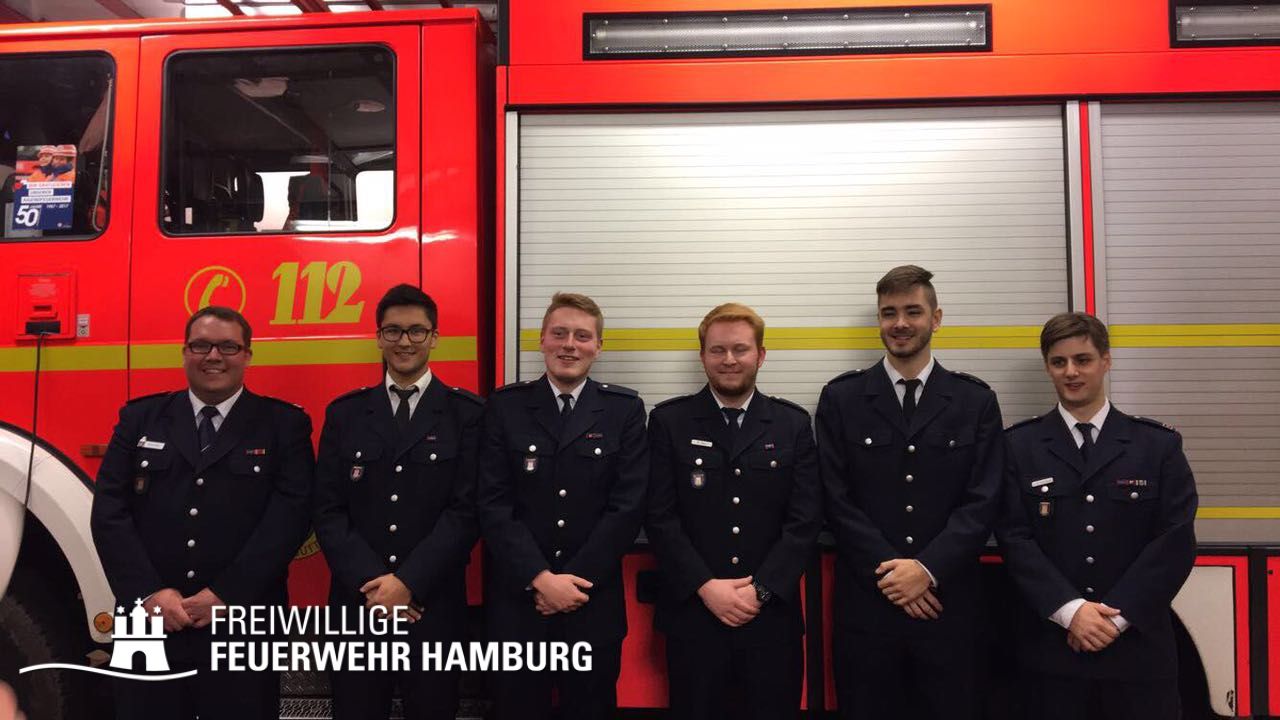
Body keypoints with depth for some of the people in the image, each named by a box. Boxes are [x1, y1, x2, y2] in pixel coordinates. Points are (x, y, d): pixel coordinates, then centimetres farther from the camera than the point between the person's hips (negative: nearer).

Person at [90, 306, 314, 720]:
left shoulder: (285, 425, 3)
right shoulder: (139, 418, 10)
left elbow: (290, 515, -7)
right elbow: (109, 511, 3)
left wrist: (226, 595, -13)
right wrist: (149, 593, -9)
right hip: (149, 626, 2)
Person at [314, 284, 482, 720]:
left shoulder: (466, 414, 0)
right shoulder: (344, 413, 8)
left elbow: (467, 510, -7)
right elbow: (327, 510, 2)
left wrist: (409, 582, -14)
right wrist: (371, 582, -10)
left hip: (433, 607, -2)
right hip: (356, 604, 2)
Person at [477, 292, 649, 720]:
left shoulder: (625, 410, 0)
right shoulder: (505, 406, 1)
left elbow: (628, 507, -6)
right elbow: (494, 505, -5)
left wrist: (572, 580, -11)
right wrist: (541, 580, -13)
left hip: (594, 602, 0)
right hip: (517, 601, 0)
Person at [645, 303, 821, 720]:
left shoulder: (793, 424, 5)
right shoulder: (669, 421, 2)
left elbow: (805, 520, -1)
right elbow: (660, 517, -4)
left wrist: (761, 589, -10)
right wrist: (706, 587, -12)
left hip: (772, 615, 1)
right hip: (693, 613, -1)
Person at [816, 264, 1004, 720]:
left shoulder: (976, 401, 6)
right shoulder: (841, 399, 3)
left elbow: (982, 502, -2)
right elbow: (838, 501, -3)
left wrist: (927, 570, -13)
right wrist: (889, 573, -11)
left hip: (947, 604, 1)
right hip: (866, 603, 0)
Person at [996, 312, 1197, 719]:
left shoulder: (1159, 445, 3)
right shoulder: (1019, 445, 2)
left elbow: (1175, 541, -4)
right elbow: (1015, 538, -5)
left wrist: (1116, 616, -12)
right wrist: (1069, 610, -15)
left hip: (1138, 645, 1)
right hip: (1052, 646, 0)